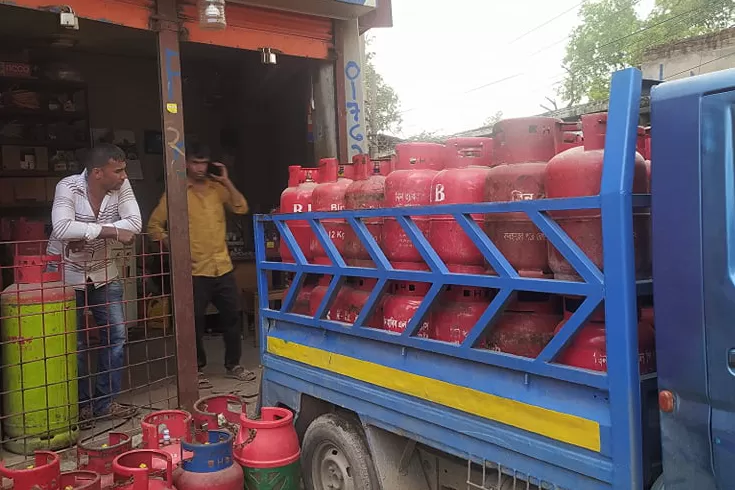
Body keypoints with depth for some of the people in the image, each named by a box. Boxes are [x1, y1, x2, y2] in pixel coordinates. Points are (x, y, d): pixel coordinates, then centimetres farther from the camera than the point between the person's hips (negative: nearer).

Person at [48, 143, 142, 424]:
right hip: (66, 273, -4)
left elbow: (134, 223, -21)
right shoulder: (68, 188, -22)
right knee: (75, 343, 3)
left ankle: (105, 402, 17)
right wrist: (111, 231, -35)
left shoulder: (121, 186, -12)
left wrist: (87, 234, -27)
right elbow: (61, 228, -38)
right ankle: (81, 404, 20)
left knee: (116, 335, 3)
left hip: (103, 272, 4)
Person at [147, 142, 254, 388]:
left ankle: (233, 365, 25)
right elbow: (154, 224, -2)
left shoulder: (217, 188, 9)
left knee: (232, 316, 10)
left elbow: (241, 208, -1)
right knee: (196, 322, 4)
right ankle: (198, 370, 18)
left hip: (223, 267, 4)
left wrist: (227, 182, -5)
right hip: (195, 269, -4)